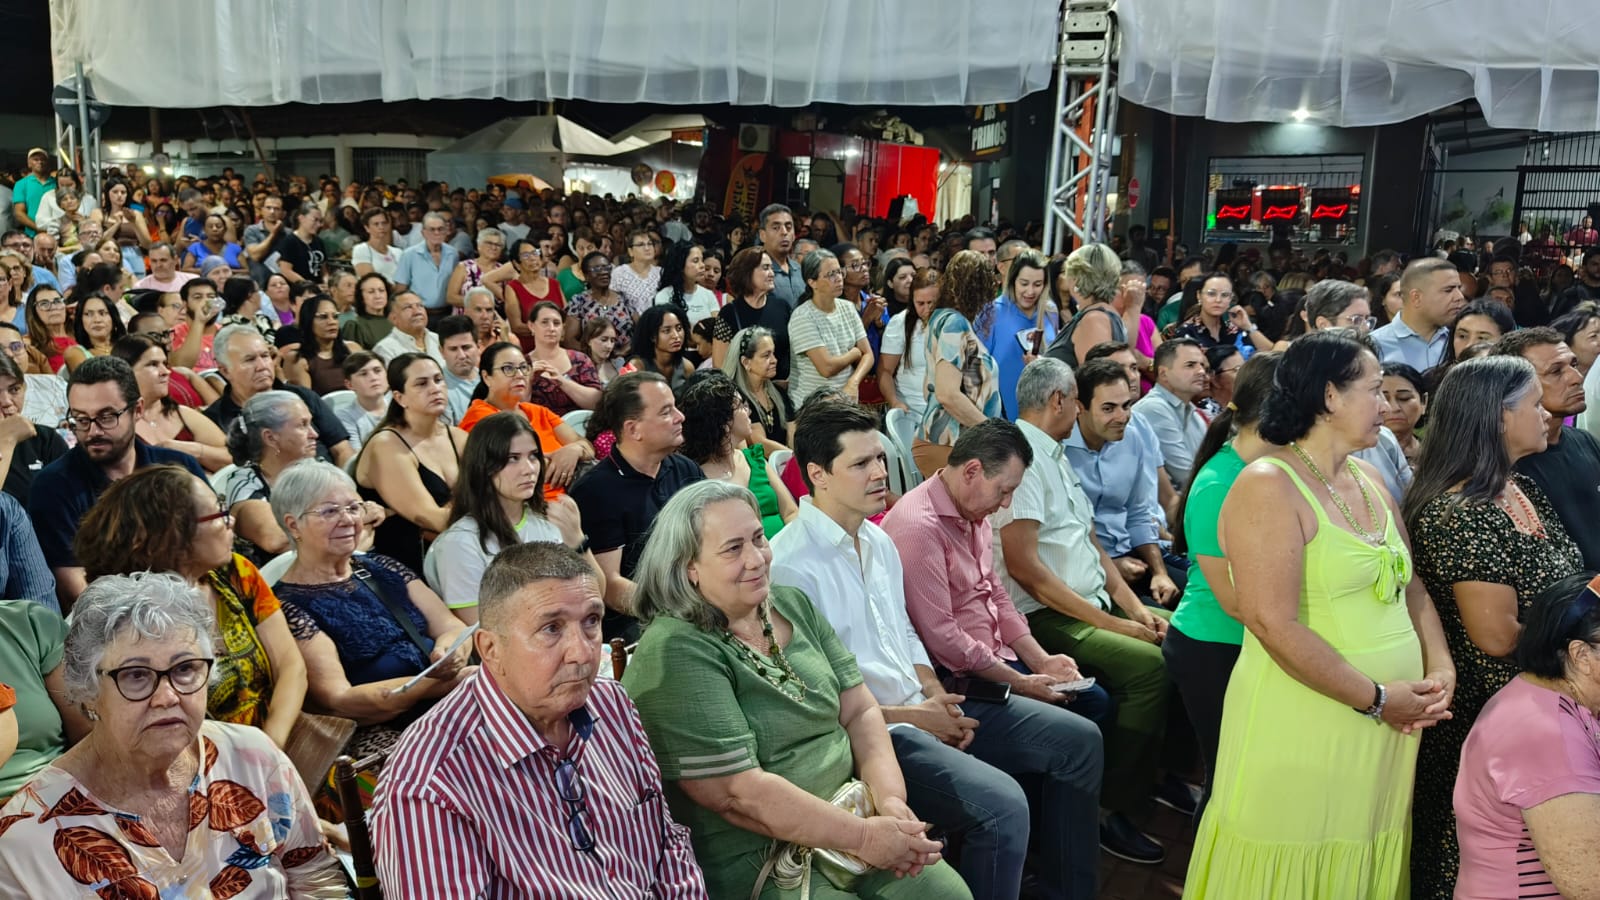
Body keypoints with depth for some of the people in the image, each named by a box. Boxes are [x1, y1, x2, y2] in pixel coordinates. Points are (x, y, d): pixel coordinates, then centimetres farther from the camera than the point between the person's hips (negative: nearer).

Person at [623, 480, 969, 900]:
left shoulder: (794, 605, 7)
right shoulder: (674, 653, -17)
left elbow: (860, 711, 6)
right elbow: (735, 791, -21)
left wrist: (890, 799, -11)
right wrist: (862, 837, -19)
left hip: (848, 823, 7)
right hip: (755, 866, -7)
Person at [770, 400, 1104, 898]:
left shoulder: (878, 540, 9)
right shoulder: (791, 566, -20)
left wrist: (938, 696, 0)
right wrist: (911, 717, -15)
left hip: (922, 704, 9)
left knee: (1078, 740, 8)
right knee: (1002, 805, -29)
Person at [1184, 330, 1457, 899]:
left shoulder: (1369, 481, 11)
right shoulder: (1268, 487, -16)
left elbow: (1411, 586, 15)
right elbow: (1276, 627, -22)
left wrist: (1440, 669, -2)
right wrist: (1376, 698, -16)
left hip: (1391, 725, 8)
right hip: (1303, 731, -7)